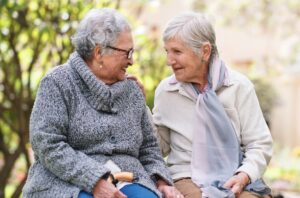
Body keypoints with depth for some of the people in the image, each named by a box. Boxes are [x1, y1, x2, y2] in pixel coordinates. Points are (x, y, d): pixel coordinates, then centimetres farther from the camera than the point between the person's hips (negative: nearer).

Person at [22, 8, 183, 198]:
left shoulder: (133, 90, 16)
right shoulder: (57, 83, 0)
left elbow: (148, 147, 21)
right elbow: (48, 145, -11)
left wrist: (162, 183, 2)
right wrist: (95, 182, -20)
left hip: (127, 182, 4)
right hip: (69, 182, -4)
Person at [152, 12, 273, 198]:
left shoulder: (240, 86, 2)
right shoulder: (165, 90, 8)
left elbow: (260, 145, 3)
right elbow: (160, 146, 14)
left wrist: (244, 176, -14)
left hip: (236, 179, 1)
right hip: (187, 178, 0)